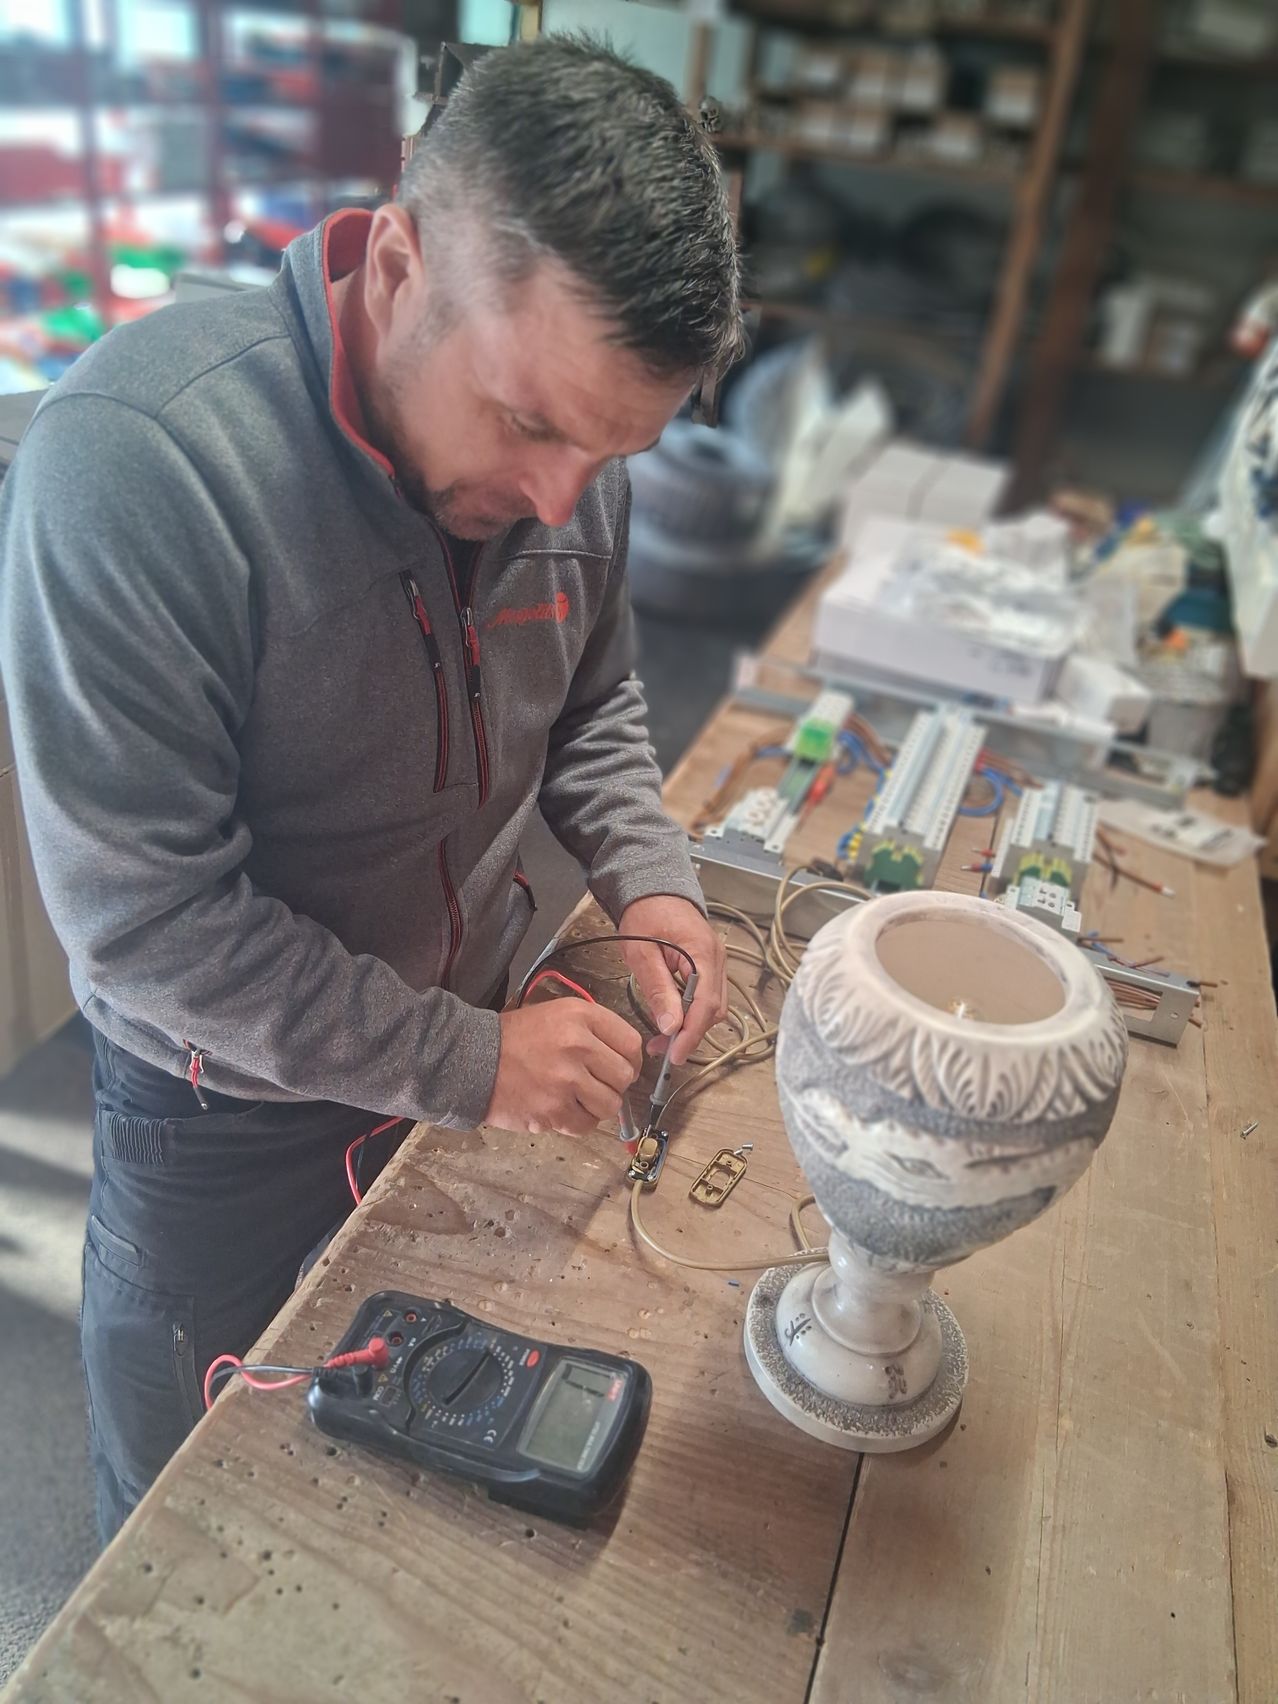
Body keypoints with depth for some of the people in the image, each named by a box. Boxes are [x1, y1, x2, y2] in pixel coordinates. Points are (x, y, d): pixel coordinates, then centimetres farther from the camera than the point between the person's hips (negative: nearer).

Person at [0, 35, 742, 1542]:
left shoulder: (566, 445, -11)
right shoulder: (134, 459, -31)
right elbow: (144, 918, -28)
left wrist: (646, 882, -12)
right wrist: (471, 1062, -26)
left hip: (472, 1033, 5)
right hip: (226, 1101, -4)